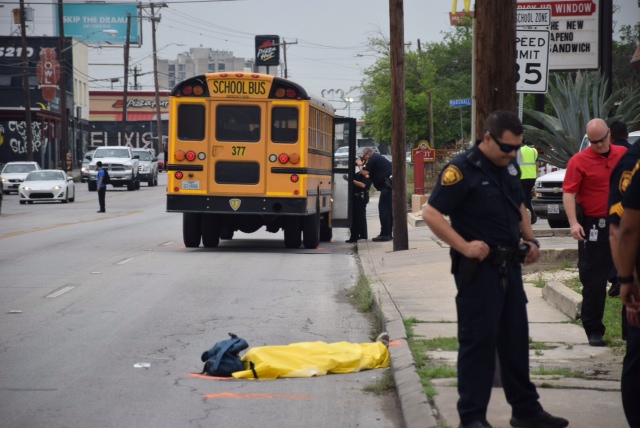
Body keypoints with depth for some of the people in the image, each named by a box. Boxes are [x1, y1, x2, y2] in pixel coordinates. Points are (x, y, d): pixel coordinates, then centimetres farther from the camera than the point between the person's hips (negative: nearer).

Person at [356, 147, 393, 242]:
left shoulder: (373, 158, -5)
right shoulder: (378, 158, 25)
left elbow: (365, 173, -9)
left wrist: (360, 164, 6)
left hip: (387, 185, -10)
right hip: (390, 184, 10)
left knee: (383, 209, -9)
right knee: (388, 209, 14)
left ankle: (385, 234, -11)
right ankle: (388, 233, 19)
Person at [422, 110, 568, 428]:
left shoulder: (509, 167, 9)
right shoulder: (462, 169, -15)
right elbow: (431, 213, -17)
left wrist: (530, 239, 10)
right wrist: (464, 246, -22)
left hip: (510, 265, 8)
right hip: (479, 267, -8)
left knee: (516, 339, 14)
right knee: (478, 341, -3)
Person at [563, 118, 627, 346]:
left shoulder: (624, 155, 5)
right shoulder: (579, 161, -7)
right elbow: (568, 193, -12)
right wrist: (573, 222, -22)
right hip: (593, 227, -4)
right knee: (593, 279, 0)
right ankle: (593, 330, 9)